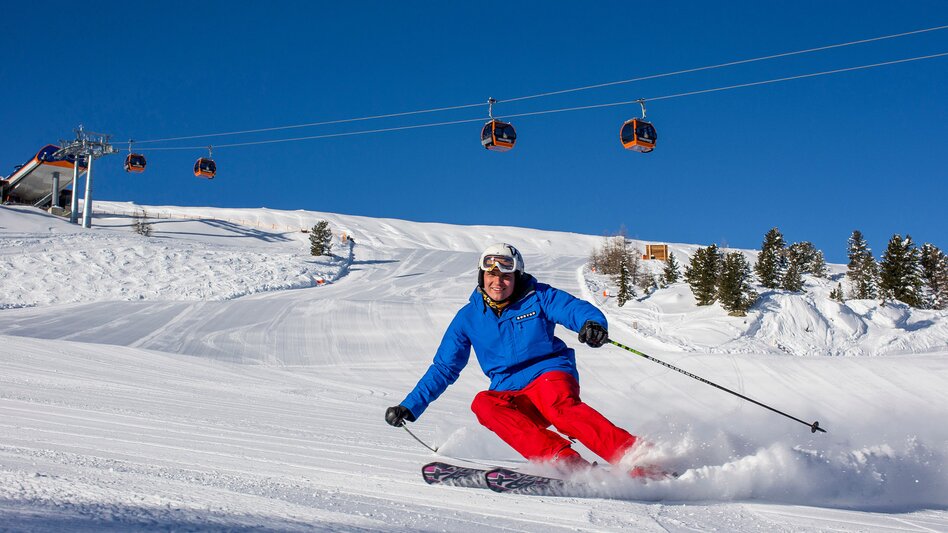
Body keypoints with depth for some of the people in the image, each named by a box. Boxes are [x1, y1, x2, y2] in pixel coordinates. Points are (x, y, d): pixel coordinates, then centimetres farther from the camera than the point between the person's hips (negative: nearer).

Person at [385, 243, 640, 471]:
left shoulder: (538, 297, 3)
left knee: (560, 407, -36)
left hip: (550, 376, -2)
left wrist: (593, 323, -34)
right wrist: (410, 407, 9)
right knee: (482, 403, -31)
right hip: (510, 394, 2)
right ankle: (566, 462, -45)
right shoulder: (468, 317, 10)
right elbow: (444, 368, 16)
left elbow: (576, 308, -9)